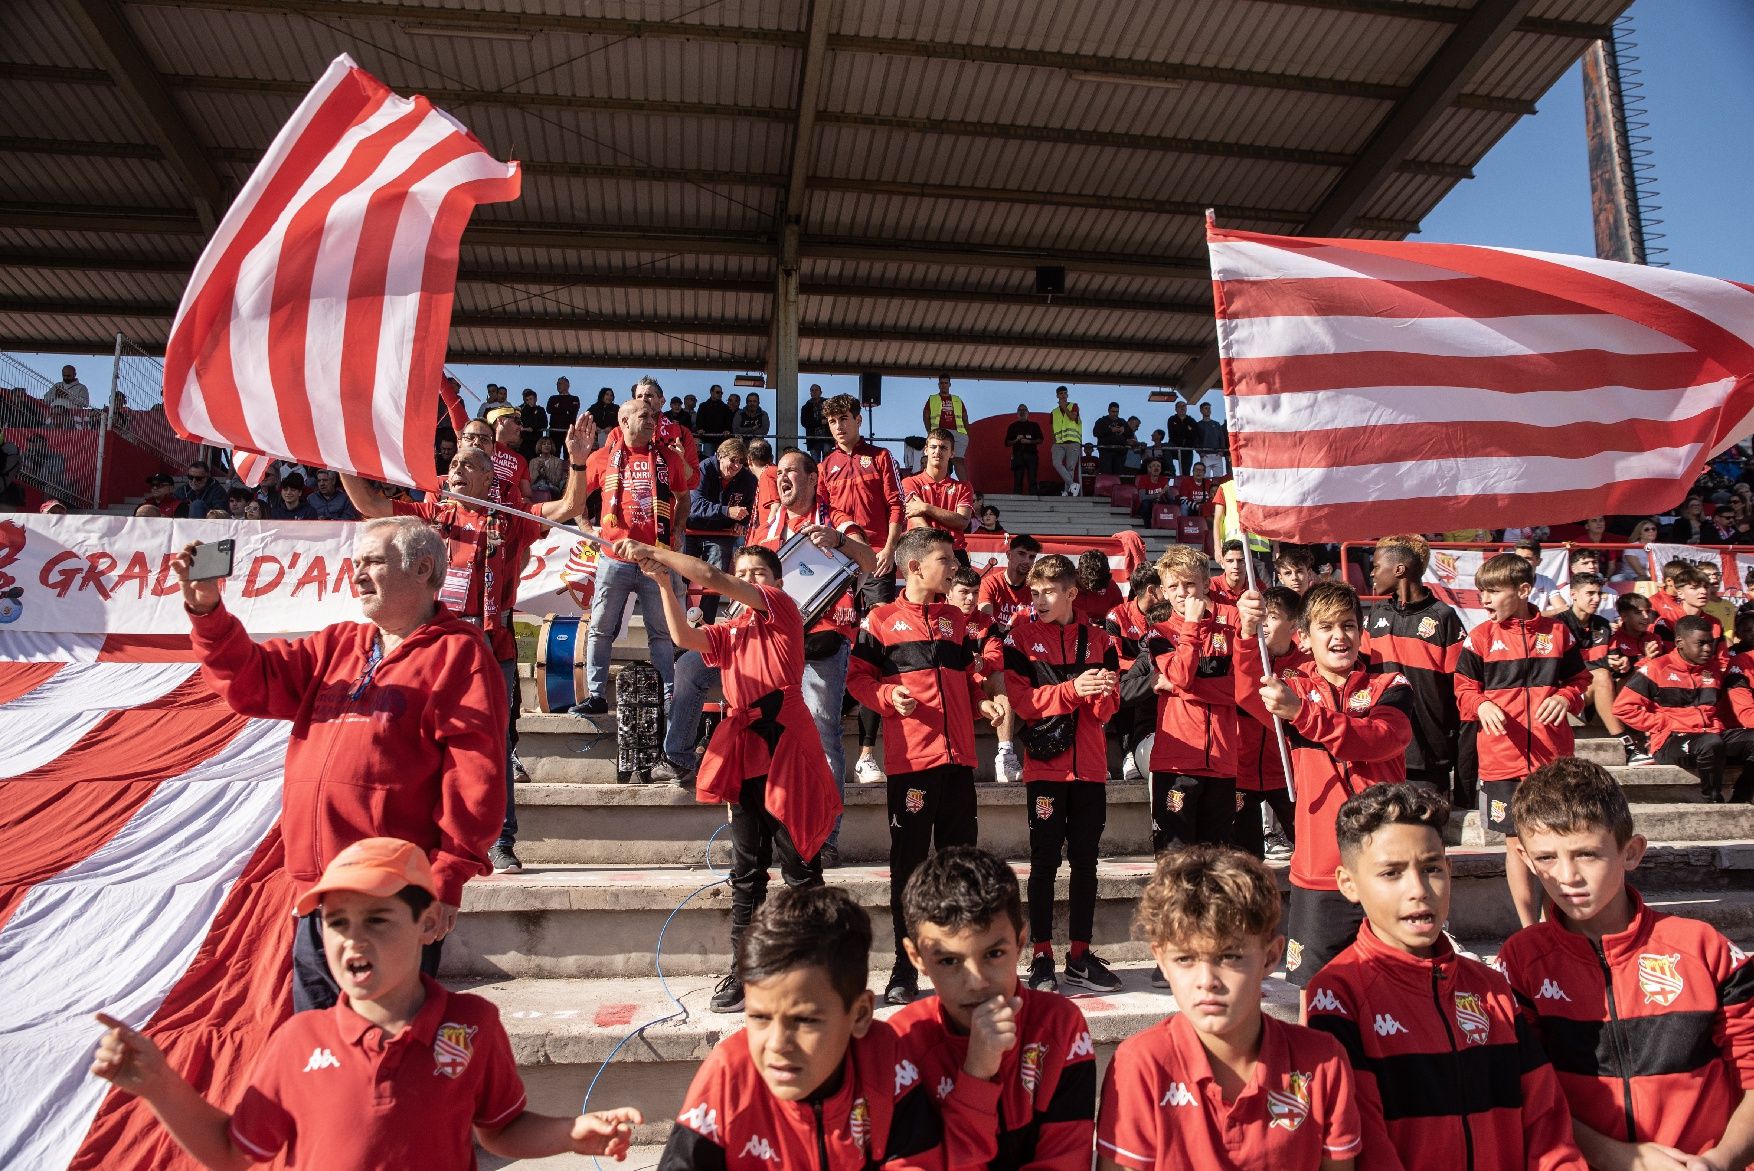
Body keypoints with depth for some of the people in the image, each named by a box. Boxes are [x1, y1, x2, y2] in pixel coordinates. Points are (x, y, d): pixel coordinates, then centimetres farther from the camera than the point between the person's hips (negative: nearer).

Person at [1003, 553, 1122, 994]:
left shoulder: (1099, 640, 7)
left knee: (1085, 862, 8)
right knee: (1044, 863, 1)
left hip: (1090, 767, 3)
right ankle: (1041, 958, 10)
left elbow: (1106, 710, 3)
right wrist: (1073, 689, -22)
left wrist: (1102, 693, -20)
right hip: (1045, 765, -3)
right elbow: (1023, 701, -10)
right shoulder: (1020, 636, 0)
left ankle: (1080, 956, 19)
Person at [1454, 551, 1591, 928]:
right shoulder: (1480, 637, 0)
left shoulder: (1556, 632, 4)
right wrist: (1482, 706, -18)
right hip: (1502, 758, -1)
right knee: (1517, 841, 6)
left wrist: (1566, 698, -8)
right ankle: (1529, 930, 18)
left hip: (1553, 757, 1)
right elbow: (1464, 689, 3)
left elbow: (1579, 679, 12)